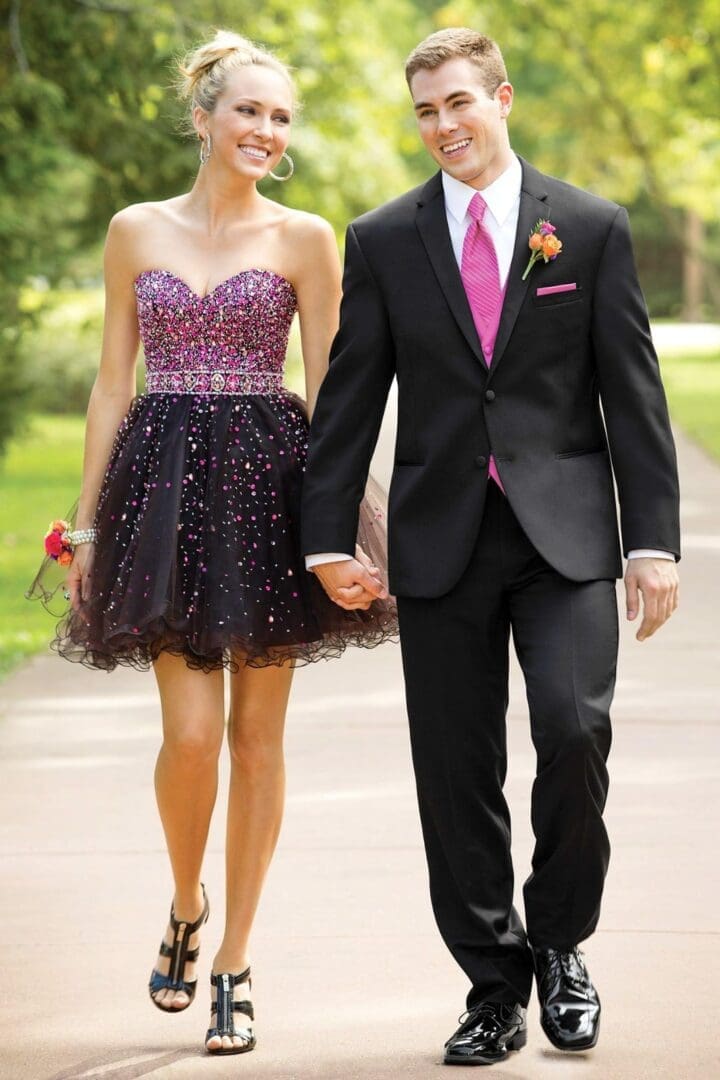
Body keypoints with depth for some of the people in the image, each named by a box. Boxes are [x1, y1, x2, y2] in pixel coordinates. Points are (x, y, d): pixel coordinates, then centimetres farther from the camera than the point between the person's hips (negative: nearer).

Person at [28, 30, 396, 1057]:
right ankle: (186, 902, 20)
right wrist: (88, 522, 5)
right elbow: (112, 383, 9)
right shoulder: (137, 231, 8)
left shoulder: (304, 238, 4)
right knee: (191, 730, -9)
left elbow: (327, 389, 3)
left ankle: (234, 962, 12)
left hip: (269, 482, 0)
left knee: (257, 733, 2)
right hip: (165, 483, 0)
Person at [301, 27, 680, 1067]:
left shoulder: (592, 228, 3)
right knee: (457, 773, 3)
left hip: (565, 533, -2)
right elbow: (349, 397, 7)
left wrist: (654, 540, -4)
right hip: (442, 541, 2)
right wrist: (329, 538, 0)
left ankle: (559, 939, 6)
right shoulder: (383, 241, 7)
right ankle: (496, 989, 16)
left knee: (573, 727, -18)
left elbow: (633, 392, 2)